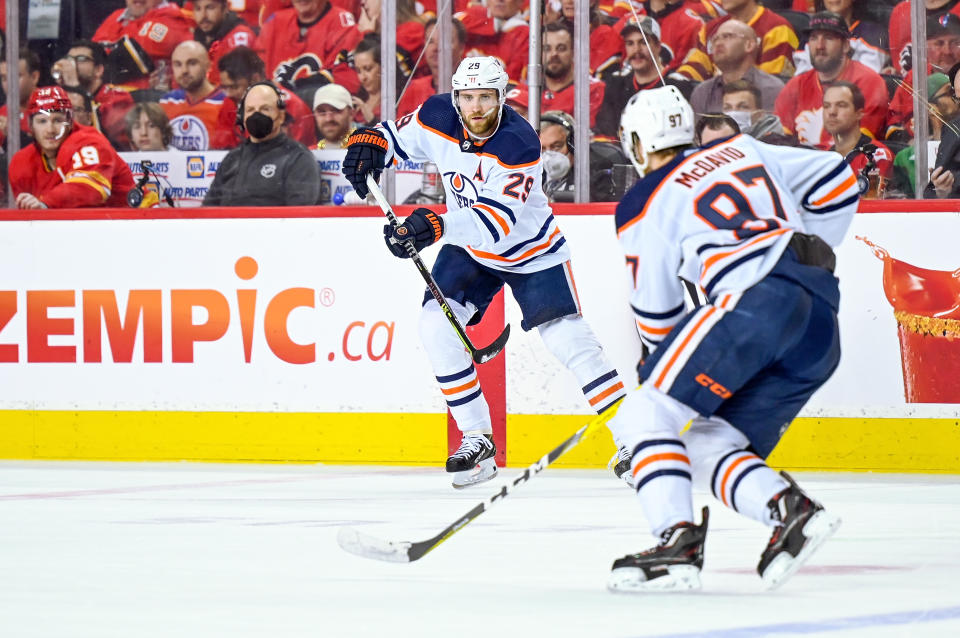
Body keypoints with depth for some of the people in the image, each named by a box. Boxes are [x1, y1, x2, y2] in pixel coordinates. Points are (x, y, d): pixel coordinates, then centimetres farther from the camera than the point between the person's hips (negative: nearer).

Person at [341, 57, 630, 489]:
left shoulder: (518, 144, -32)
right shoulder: (438, 118, -16)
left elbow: (495, 223, -40)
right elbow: (398, 134, 6)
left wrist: (438, 226, -54)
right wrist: (369, 142, -17)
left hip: (532, 253, -5)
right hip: (469, 249, 5)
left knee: (566, 337, -14)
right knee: (436, 323, -12)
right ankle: (478, 440, -2)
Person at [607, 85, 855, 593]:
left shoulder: (644, 205, 8)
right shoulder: (743, 151, 26)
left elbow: (656, 311, 11)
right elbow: (836, 179, 28)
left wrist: (664, 368, 29)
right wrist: (808, 258, 34)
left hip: (758, 299, -8)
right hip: (822, 327, 8)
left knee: (649, 414, -5)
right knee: (709, 446, 13)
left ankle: (677, 544, -22)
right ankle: (791, 510, -11)